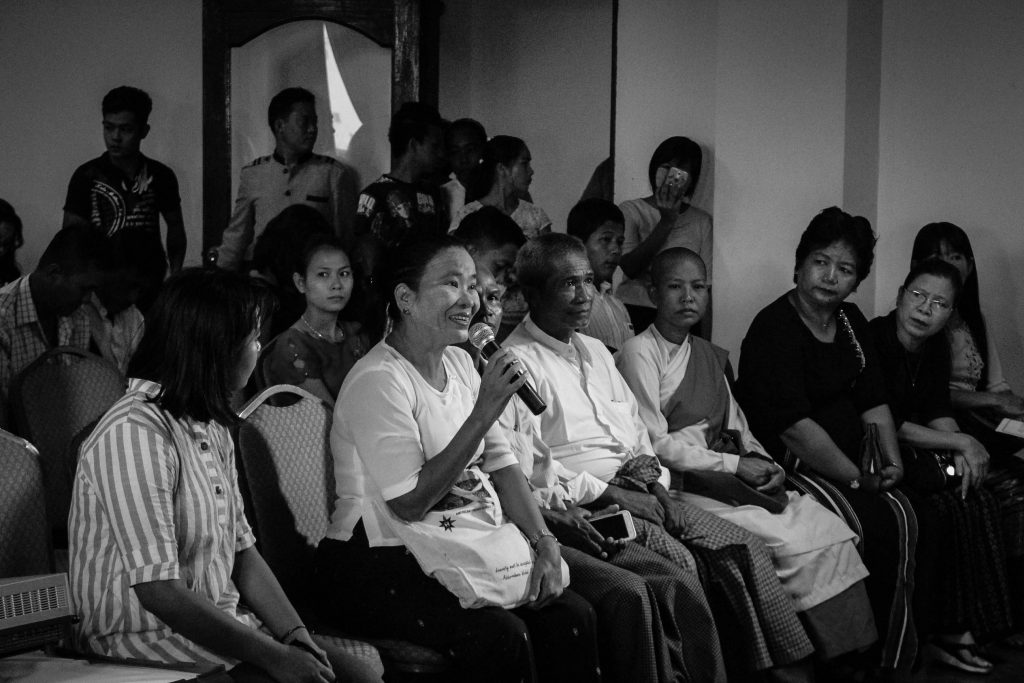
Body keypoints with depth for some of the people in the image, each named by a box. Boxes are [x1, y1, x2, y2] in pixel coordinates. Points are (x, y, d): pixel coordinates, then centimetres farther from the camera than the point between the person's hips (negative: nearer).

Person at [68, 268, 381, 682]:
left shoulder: (210, 427, 12)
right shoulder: (136, 434, -19)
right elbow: (159, 591, -24)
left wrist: (294, 634, -4)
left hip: (220, 620, 9)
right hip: (147, 638, -9)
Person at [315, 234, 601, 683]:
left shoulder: (460, 364, 10)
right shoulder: (377, 381, -17)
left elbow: (500, 464, 10)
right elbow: (409, 504, -21)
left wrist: (544, 543, -6)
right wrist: (483, 415, -23)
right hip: (373, 567, -7)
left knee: (570, 614, -12)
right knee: (499, 635, -28)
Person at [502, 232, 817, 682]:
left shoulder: (594, 351, 22)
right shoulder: (517, 361, -6)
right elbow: (527, 463, -14)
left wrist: (651, 473, 6)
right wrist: (607, 493, -13)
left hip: (637, 489, 8)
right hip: (582, 504, -8)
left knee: (742, 547, -8)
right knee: (679, 561, -28)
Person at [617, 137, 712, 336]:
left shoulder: (701, 221, 11)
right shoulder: (630, 211, 6)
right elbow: (630, 268, -8)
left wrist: (705, 345, 1)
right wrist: (666, 223, -11)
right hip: (635, 315, -1)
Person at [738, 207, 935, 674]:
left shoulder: (851, 322, 15)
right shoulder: (774, 329, -11)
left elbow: (873, 402, 14)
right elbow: (794, 426, -19)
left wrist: (891, 461, -3)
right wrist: (857, 478, -18)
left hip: (850, 459, 8)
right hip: (789, 466, -8)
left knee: (909, 520, -14)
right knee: (872, 526, -25)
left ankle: (900, 655, -5)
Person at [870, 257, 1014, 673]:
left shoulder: (935, 349, 9)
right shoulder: (874, 340, -16)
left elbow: (938, 413, 10)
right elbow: (886, 426, -19)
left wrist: (961, 452, -12)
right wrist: (960, 442, -15)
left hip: (916, 456, 8)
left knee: (979, 501, -13)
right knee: (949, 509, -23)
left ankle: (960, 627, -10)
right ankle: (946, 631, -12)